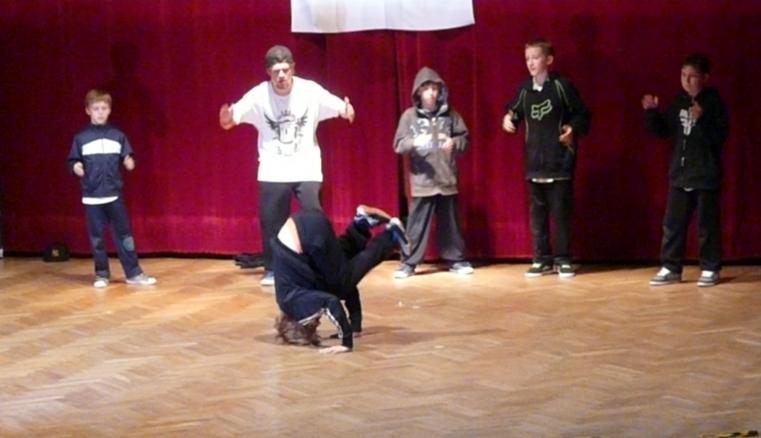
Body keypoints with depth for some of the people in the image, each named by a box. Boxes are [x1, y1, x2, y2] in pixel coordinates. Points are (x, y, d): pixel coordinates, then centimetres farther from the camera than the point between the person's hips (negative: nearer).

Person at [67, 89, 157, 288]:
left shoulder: (118, 135, 5)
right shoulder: (81, 138, 1)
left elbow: (127, 158, 7)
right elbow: (72, 160, 2)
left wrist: (129, 162, -15)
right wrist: (75, 167, -19)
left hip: (114, 194, 1)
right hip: (92, 196, -1)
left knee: (123, 234, 1)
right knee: (97, 237, 4)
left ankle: (134, 273, 6)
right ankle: (102, 274, 15)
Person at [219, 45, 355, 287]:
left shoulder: (310, 90, -12)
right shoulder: (258, 95, -12)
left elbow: (338, 106, -18)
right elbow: (232, 117, -19)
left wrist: (346, 110, -44)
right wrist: (228, 118, -44)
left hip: (306, 169, -1)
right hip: (273, 171, 1)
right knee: (271, 221, 5)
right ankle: (272, 270, 21)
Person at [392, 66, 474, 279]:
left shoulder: (450, 114, 3)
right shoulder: (409, 116, -1)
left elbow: (465, 138, 7)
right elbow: (399, 145, -3)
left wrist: (454, 143, -15)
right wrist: (413, 143, -24)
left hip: (447, 179, 2)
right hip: (422, 181, -2)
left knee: (450, 223, 11)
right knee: (417, 223, 0)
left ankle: (456, 260, 21)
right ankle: (408, 263, 6)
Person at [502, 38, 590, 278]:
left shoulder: (562, 86, -7)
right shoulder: (524, 89, 6)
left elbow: (583, 116, -4)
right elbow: (514, 111, 19)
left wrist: (573, 129, -22)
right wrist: (508, 119, -2)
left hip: (560, 162, -4)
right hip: (534, 162, 4)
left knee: (561, 213, 0)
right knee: (537, 213, 8)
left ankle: (562, 259, 9)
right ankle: (542, 259, 16)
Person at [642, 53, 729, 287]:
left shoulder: (714, 102, -8)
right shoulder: (679, 102, 8)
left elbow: (720, 136, -16)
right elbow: (663, 131, 12)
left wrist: (701, 120, -27)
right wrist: (652, 112, -2)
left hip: (706, 175, -6)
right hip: (679, 174, 6)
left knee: (707, 225, 1)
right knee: (672, 224, 7)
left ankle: (710, 269, 11)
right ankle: (671, 268, 15)